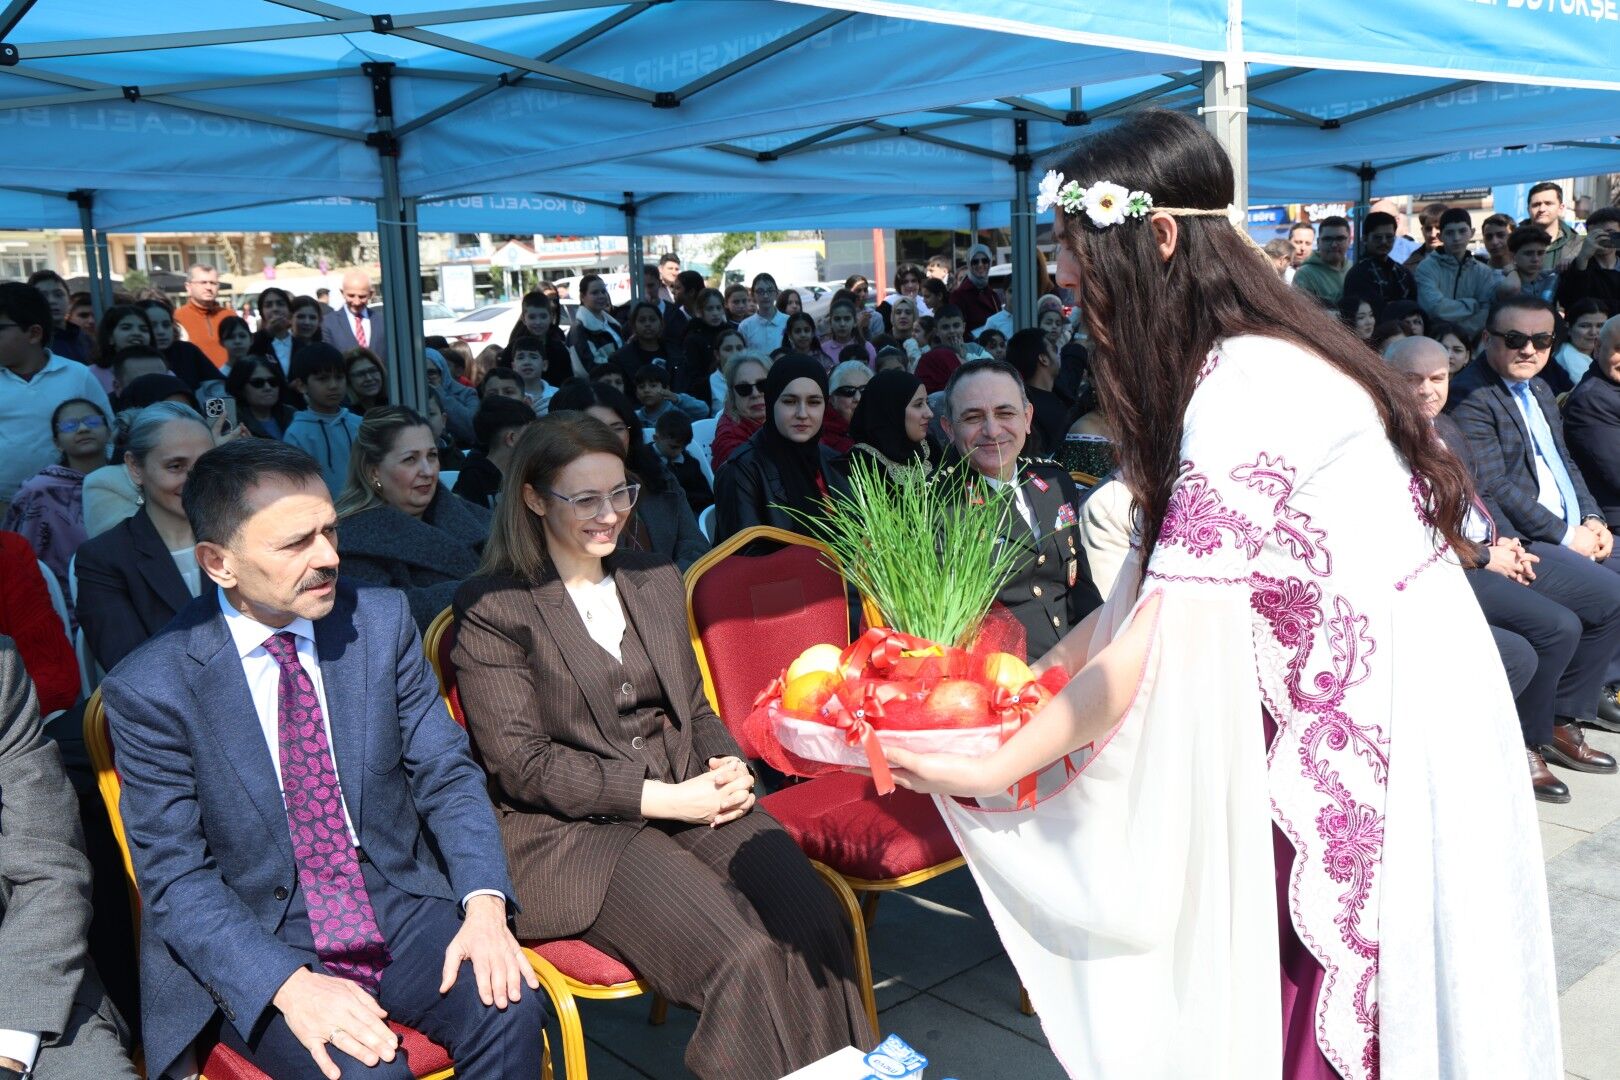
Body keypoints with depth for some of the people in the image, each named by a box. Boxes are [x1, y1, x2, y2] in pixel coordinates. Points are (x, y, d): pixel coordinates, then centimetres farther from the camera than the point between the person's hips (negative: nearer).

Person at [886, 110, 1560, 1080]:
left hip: (1384, 733, -8)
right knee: (1281, 989, 17)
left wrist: (991, 769, -20)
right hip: (1328, 720, 8)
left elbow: (1159, 641, -26)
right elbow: (1153, 588, 6)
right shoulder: (1214, 370, 5)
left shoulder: (1251, 386, -25)